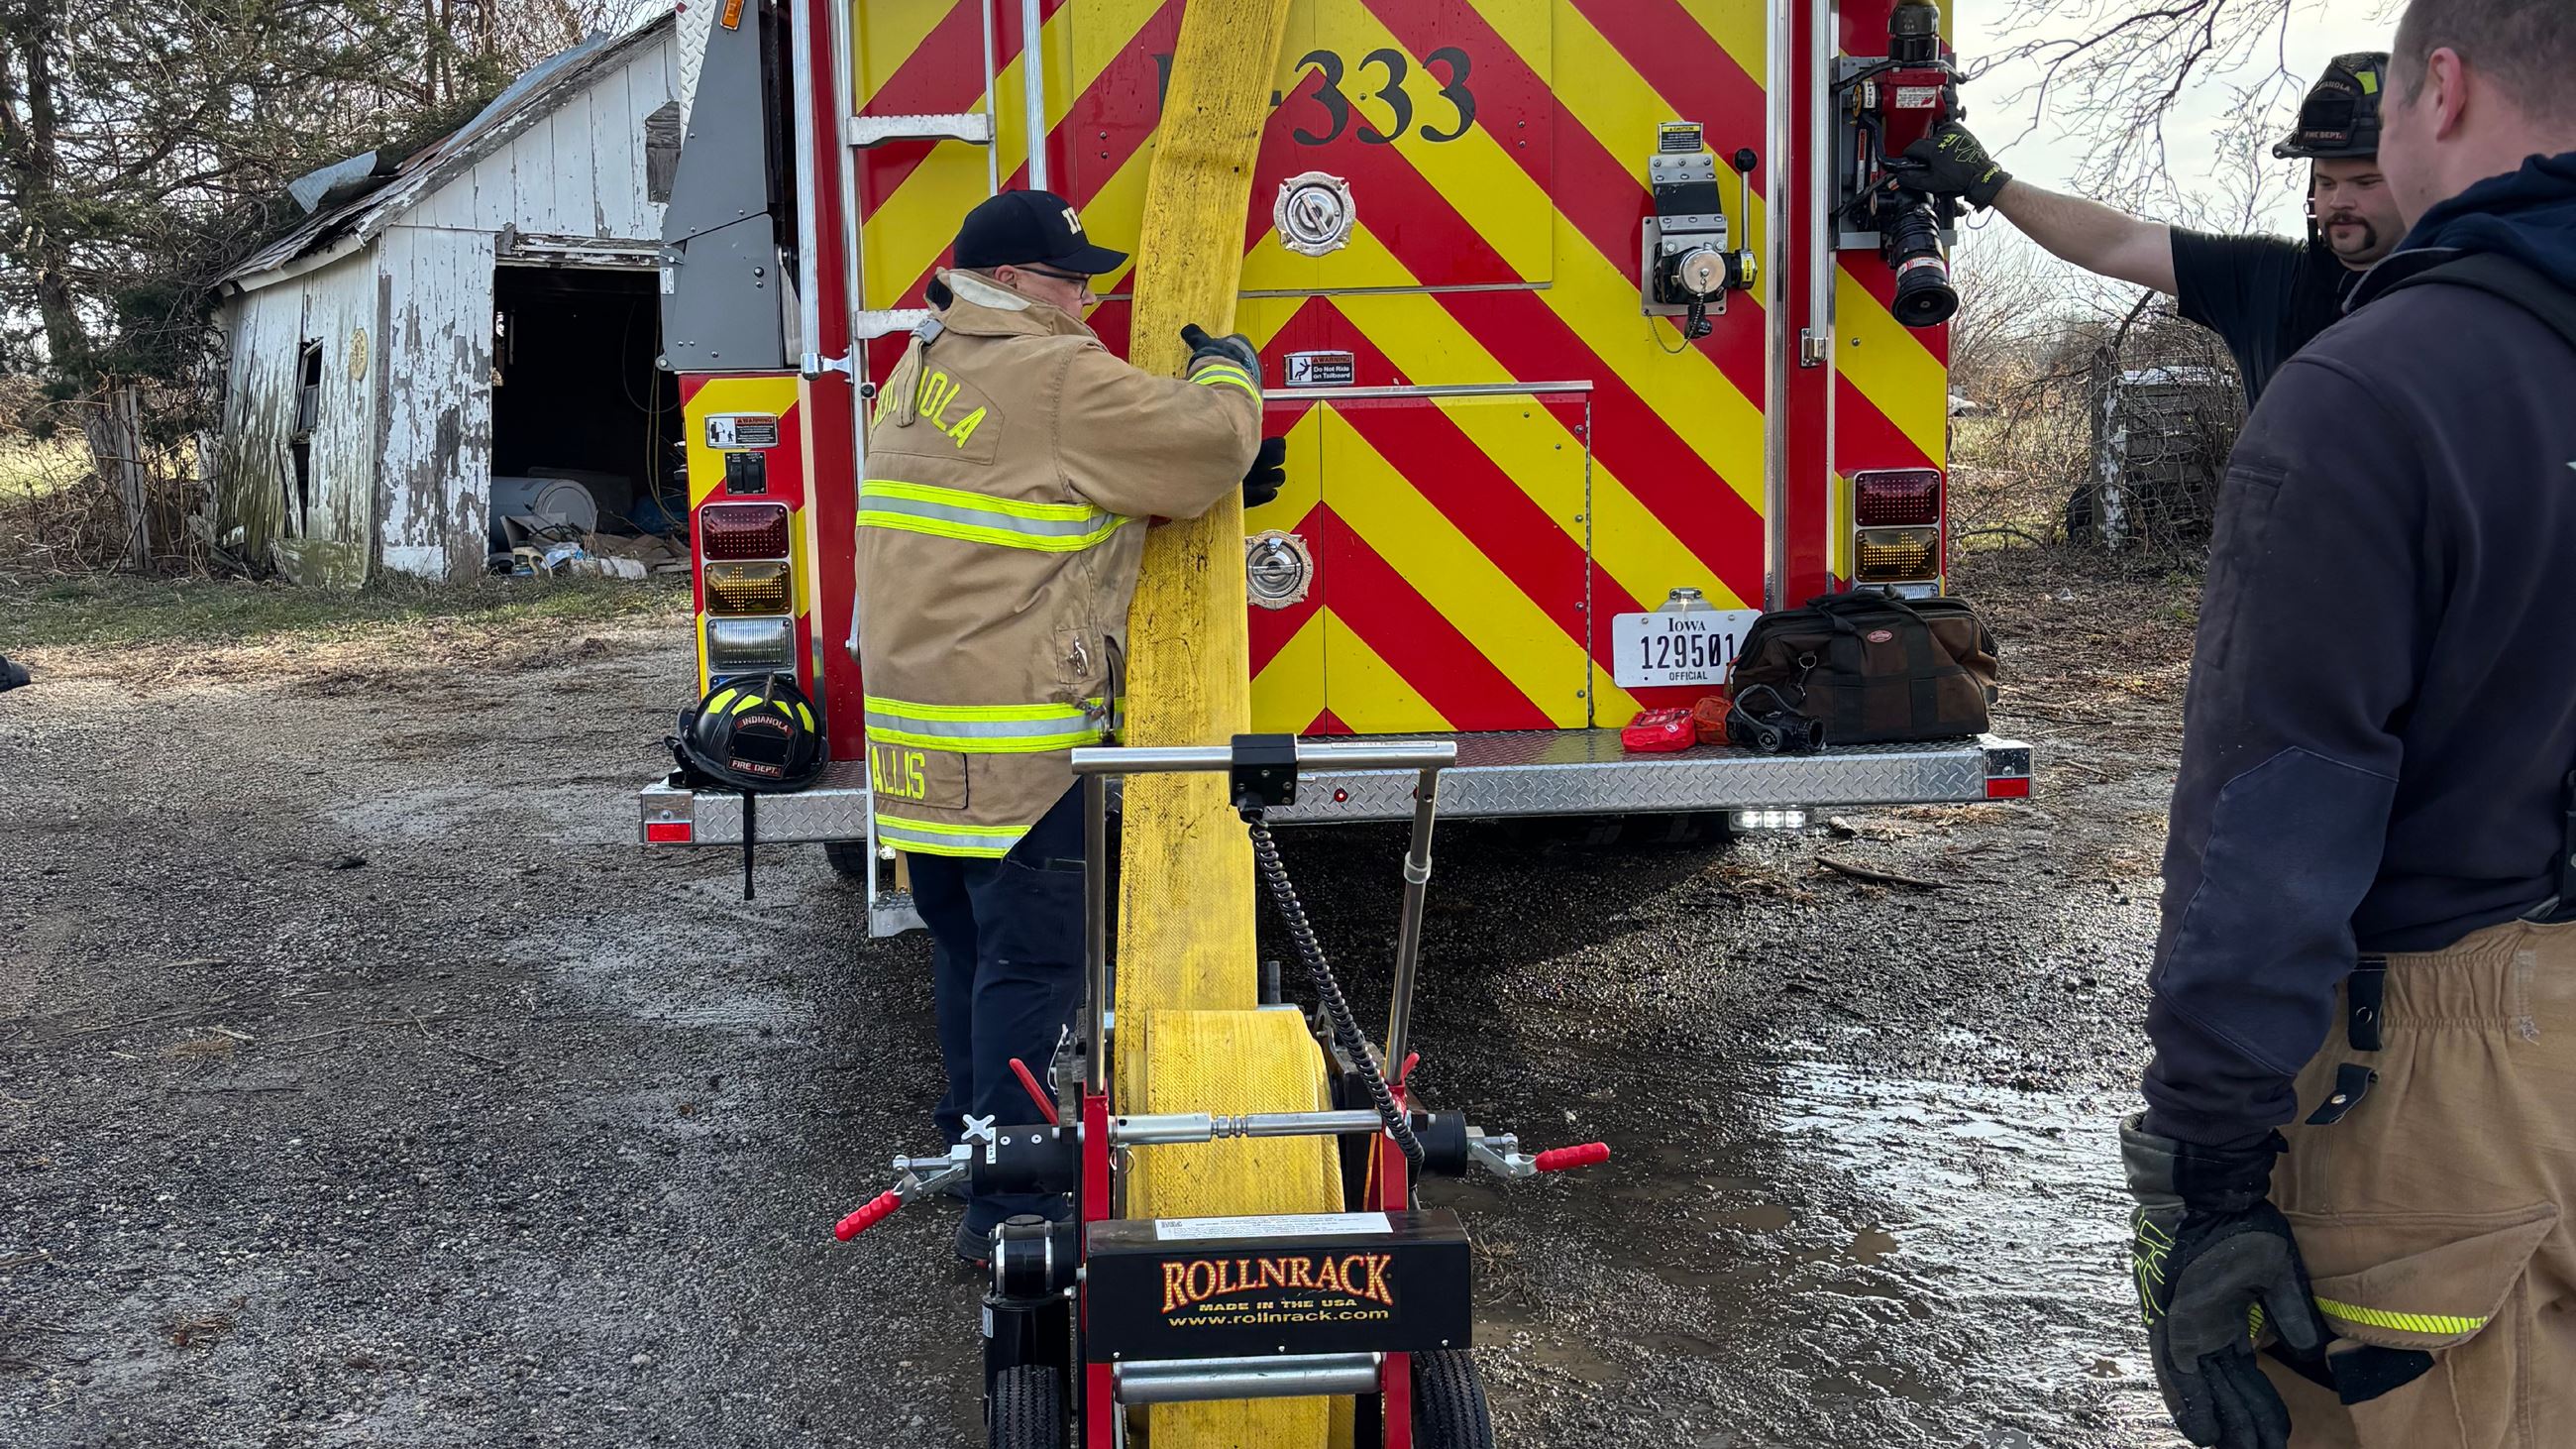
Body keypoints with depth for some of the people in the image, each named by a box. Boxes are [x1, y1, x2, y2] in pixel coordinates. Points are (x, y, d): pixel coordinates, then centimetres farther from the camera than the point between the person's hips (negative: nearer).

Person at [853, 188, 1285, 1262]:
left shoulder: (920, 372, 15)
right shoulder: (1055, 379, -14)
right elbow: (1206, 439, -15)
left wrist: (1219, 476, 12)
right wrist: (1230, 370, 8)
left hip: (915, 724, 9)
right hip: (1017, 741, -9)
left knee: (966, 946, 20)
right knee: (1032, 961, -2)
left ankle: (972, 1130, 34)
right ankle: (1012, 1204, 2)